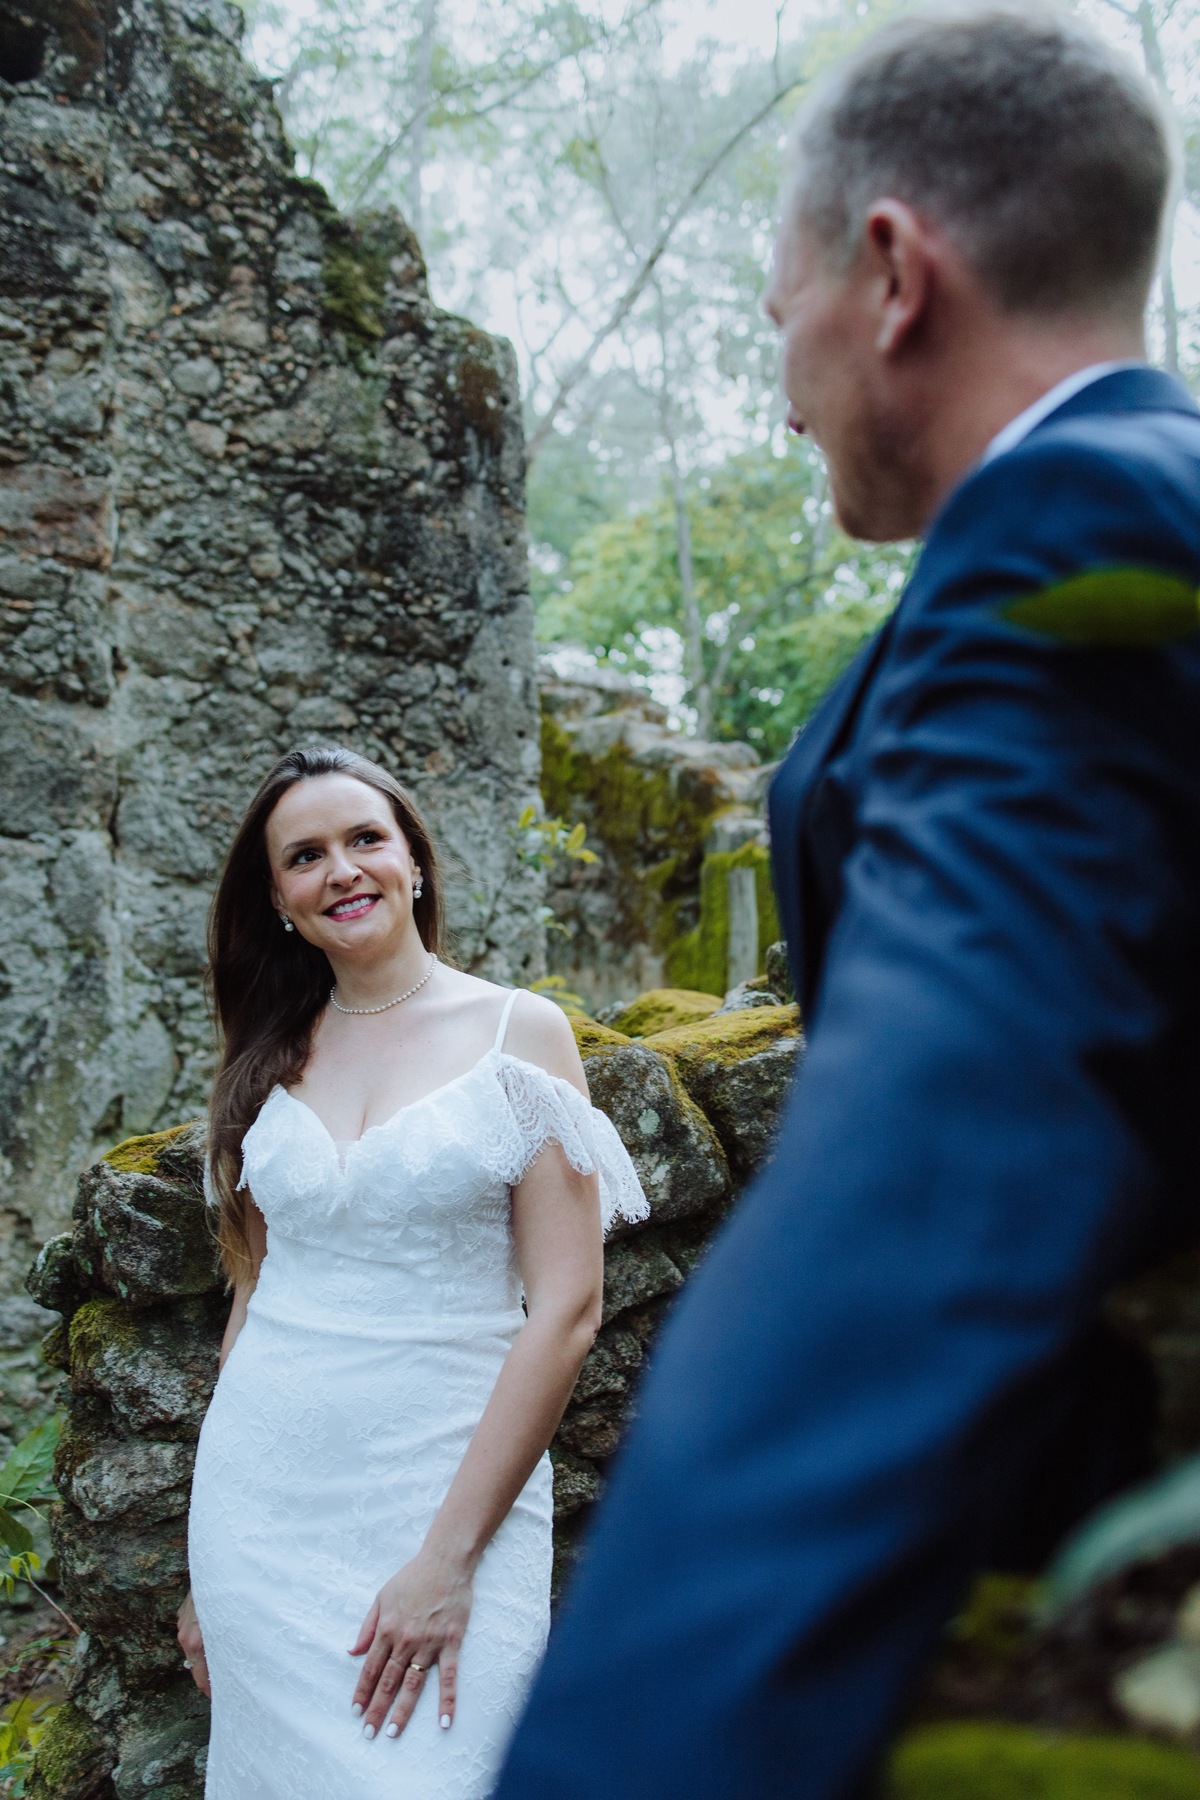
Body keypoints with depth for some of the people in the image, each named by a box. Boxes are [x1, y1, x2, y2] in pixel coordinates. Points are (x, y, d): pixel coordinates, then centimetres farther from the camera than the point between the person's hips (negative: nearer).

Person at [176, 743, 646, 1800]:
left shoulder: (520, 1032, -4)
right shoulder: (271, 1060, 8)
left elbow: (566, 1309, -8)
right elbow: (258, 1296, 13)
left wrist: (450, 1554, -13)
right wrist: (210, 1565, 13)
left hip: (452, 1488, -3)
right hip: (262, 1501, 4)